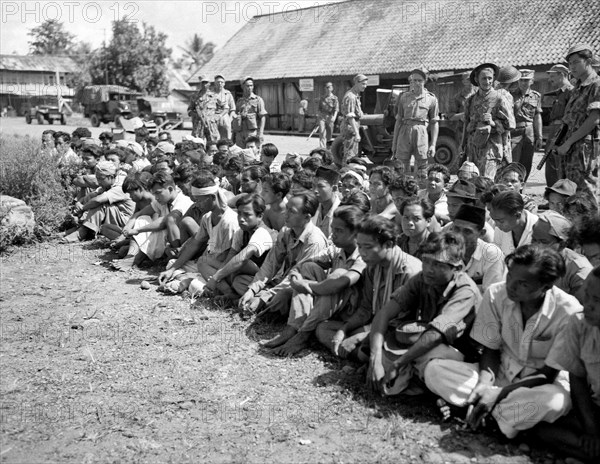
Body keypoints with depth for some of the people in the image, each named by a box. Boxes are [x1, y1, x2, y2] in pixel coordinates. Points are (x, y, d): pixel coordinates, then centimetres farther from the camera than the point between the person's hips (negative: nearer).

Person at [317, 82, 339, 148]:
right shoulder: (322, 98, 8)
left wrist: (334, 117, -24)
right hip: (322, 117, 1)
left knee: (329, 135, 7)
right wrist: (318, 118, 18)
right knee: (322, 134, -13)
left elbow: (336, 109, -7)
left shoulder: (334, 98, 0)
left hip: (330, 118, -1)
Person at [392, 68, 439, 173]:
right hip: (405, 133, 1)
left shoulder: (431, 98, 8)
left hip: (421, 134, -1)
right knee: (404, 167, 2)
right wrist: (394, 142, 8)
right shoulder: (404, 97, 13)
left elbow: (434, 124, 6)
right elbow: (398, 121, 13)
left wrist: (433, 145, -3)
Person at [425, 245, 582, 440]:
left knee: (556, 400, -40)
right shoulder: (496, 294, -13)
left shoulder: (568, 312, -22)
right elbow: (490, 350, -3)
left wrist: (498, 393, -26)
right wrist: (484, 383, -24)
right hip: (501, 372, 4)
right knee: (434, 370, -19)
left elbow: (548, 374, -16)